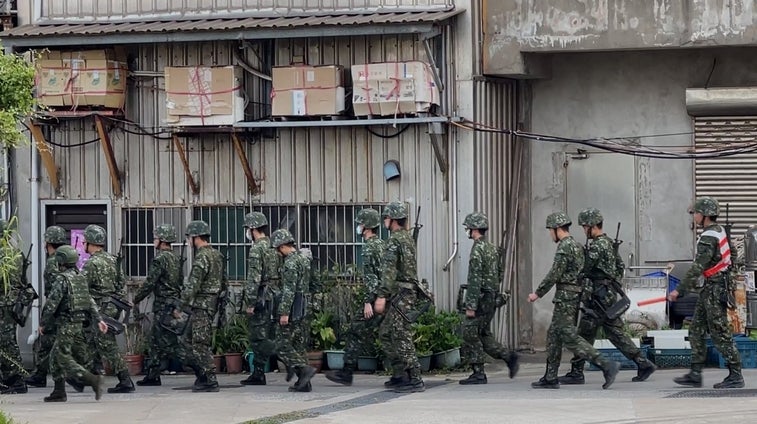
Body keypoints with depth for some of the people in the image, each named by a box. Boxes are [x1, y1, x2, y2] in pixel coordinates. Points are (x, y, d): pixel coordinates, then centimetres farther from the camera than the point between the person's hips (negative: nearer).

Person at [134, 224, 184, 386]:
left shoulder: (160, 259, -15)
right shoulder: (176, 257, 12)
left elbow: (149, 284, -16)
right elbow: (180, 282, 18)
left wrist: (135, 300, -6)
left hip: (163, 305, -9)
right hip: (175, 303, 9)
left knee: (169, 342, -9)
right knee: (156, 341, 13)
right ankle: (152, 376, 16)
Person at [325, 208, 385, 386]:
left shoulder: (369, 247, -12)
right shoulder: (383, 245, 17)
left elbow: (370, 277, -19)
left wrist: (368, 302, -21)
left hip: (376, 298, -9)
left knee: (356, 333, -2)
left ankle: (346, 372, 0)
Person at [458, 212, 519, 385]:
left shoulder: (477, 250, -16)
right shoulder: (493, 248, 13)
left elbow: (475, 279, -20)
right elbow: (499, 275, 19)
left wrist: (470, 305, -20)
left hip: (480, 299, -9)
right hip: (492, 298, 9)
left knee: (471, 335, -2)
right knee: (484, 335, 15)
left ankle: (478, 374, 0)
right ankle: (508, 356, 4)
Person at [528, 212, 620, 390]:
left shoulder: (564, 247, -15)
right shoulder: (576, 246, 16)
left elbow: (554, 275, -18)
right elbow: (580, 273, 19)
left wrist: (538, 293, -9)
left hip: (565, 297, -10)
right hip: (575, 295, 10)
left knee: (570, 337, -12)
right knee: (554, 335, 14)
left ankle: (606, 365, -20)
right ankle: (550, 378, 15)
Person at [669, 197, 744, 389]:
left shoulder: (708, 238, -19)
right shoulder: (720, 230, 11)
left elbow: (697, 268, -24)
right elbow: (732, 252, 21)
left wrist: (679, 290, -22)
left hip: (715, 288, -10)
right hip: (710, 288, 10)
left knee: (720, 333, -6)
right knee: (696, 331, 11)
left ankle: (736, 376, -2)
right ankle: (695, 375, 12)